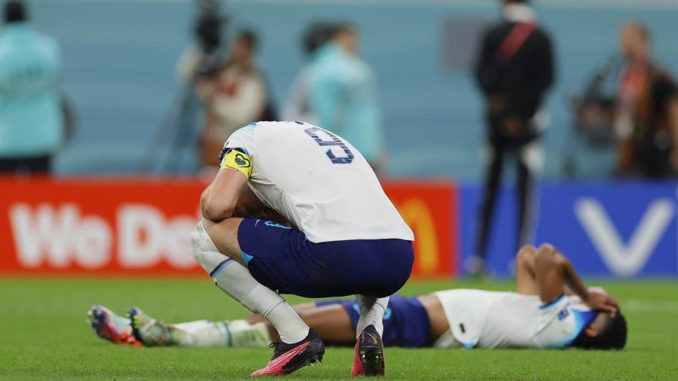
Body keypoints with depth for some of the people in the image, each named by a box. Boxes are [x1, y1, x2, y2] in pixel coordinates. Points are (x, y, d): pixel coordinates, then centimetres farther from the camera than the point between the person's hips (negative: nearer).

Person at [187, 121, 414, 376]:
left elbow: (216, 207, 1)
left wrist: (208, 196, 25)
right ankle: (371, 330, 13)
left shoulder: (245, 137, 17)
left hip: (334, 256, -7)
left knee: (206, 236, 10)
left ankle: (295, 336, 2)